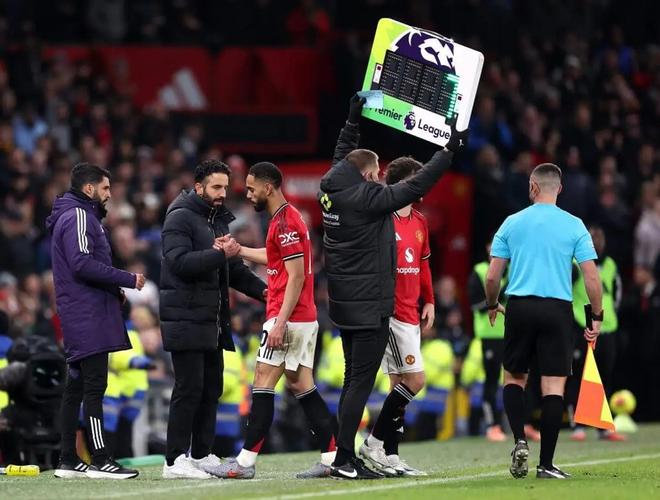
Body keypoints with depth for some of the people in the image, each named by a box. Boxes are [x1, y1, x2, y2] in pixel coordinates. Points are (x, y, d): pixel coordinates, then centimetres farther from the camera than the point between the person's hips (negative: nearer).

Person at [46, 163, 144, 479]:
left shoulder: (80, 216, 22)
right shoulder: (78, 216, -10)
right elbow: (83, 263, -21)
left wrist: (114, 291, 10)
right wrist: (128, 280, -16)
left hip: (79, 317, 10)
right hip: (88, 315, -10)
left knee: (76, 387, 10)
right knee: (94, 385, -12)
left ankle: (68, 461, 11)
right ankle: (100, 461, -15)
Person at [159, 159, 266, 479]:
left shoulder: (219, 220, 20)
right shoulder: (180, 218, -8)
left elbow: (232, 269, 21)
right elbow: (180, 262, -22)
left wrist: (260, 289, 5)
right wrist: (219, 254, -28)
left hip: (212, 321, 9)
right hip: (186, 319, -9)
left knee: (212, 388, 10)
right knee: (189, 389, -9)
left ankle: (202, 455, 17)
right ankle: (175, 461, -6)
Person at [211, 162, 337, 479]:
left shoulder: (285, 222, -15)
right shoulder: (287, 218, 15)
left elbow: (296, 277, -20)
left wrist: (280, 322, -23)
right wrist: (240, 250, 31)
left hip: (288, 318, -10)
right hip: (305, 319, 10)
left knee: (263, 384, -7)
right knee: (301, 385, 9)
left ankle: (246, 461, -6)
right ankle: (333, 457, 6)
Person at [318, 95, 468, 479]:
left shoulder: (333, 191, 5)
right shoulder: (367, 199, -17)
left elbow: (341, 159, 25)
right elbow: (415, 187, -16)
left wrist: (353, 121, 34)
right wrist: (450, 152, -9)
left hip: (344, 303, 9)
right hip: (370, 307, -9)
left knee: (354, 379, 13)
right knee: (361, 380, -7)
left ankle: (346, 457, 14)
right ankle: (345, 458, -9)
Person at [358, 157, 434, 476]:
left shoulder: (419, 222, 13)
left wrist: (428, 300, 18)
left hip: (410, 314, 9)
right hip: (390, 314, -9)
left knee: (399, 384, 9)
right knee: (414, 379, -12)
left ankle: (389, 456, 12)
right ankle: (375, 443, -2)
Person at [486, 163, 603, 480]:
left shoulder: (512, 223, 4)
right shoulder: (574, 226, 1)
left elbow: (492, 277, 4)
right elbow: (591, 278, -3)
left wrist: (492, 305, 22)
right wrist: (597, 318, 8)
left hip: (519, 307, 1)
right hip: (558, 309, -1)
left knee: (514, 377, 17)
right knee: (554, 386, 0)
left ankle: (519, 441, -3)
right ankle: (546, 464, -2)